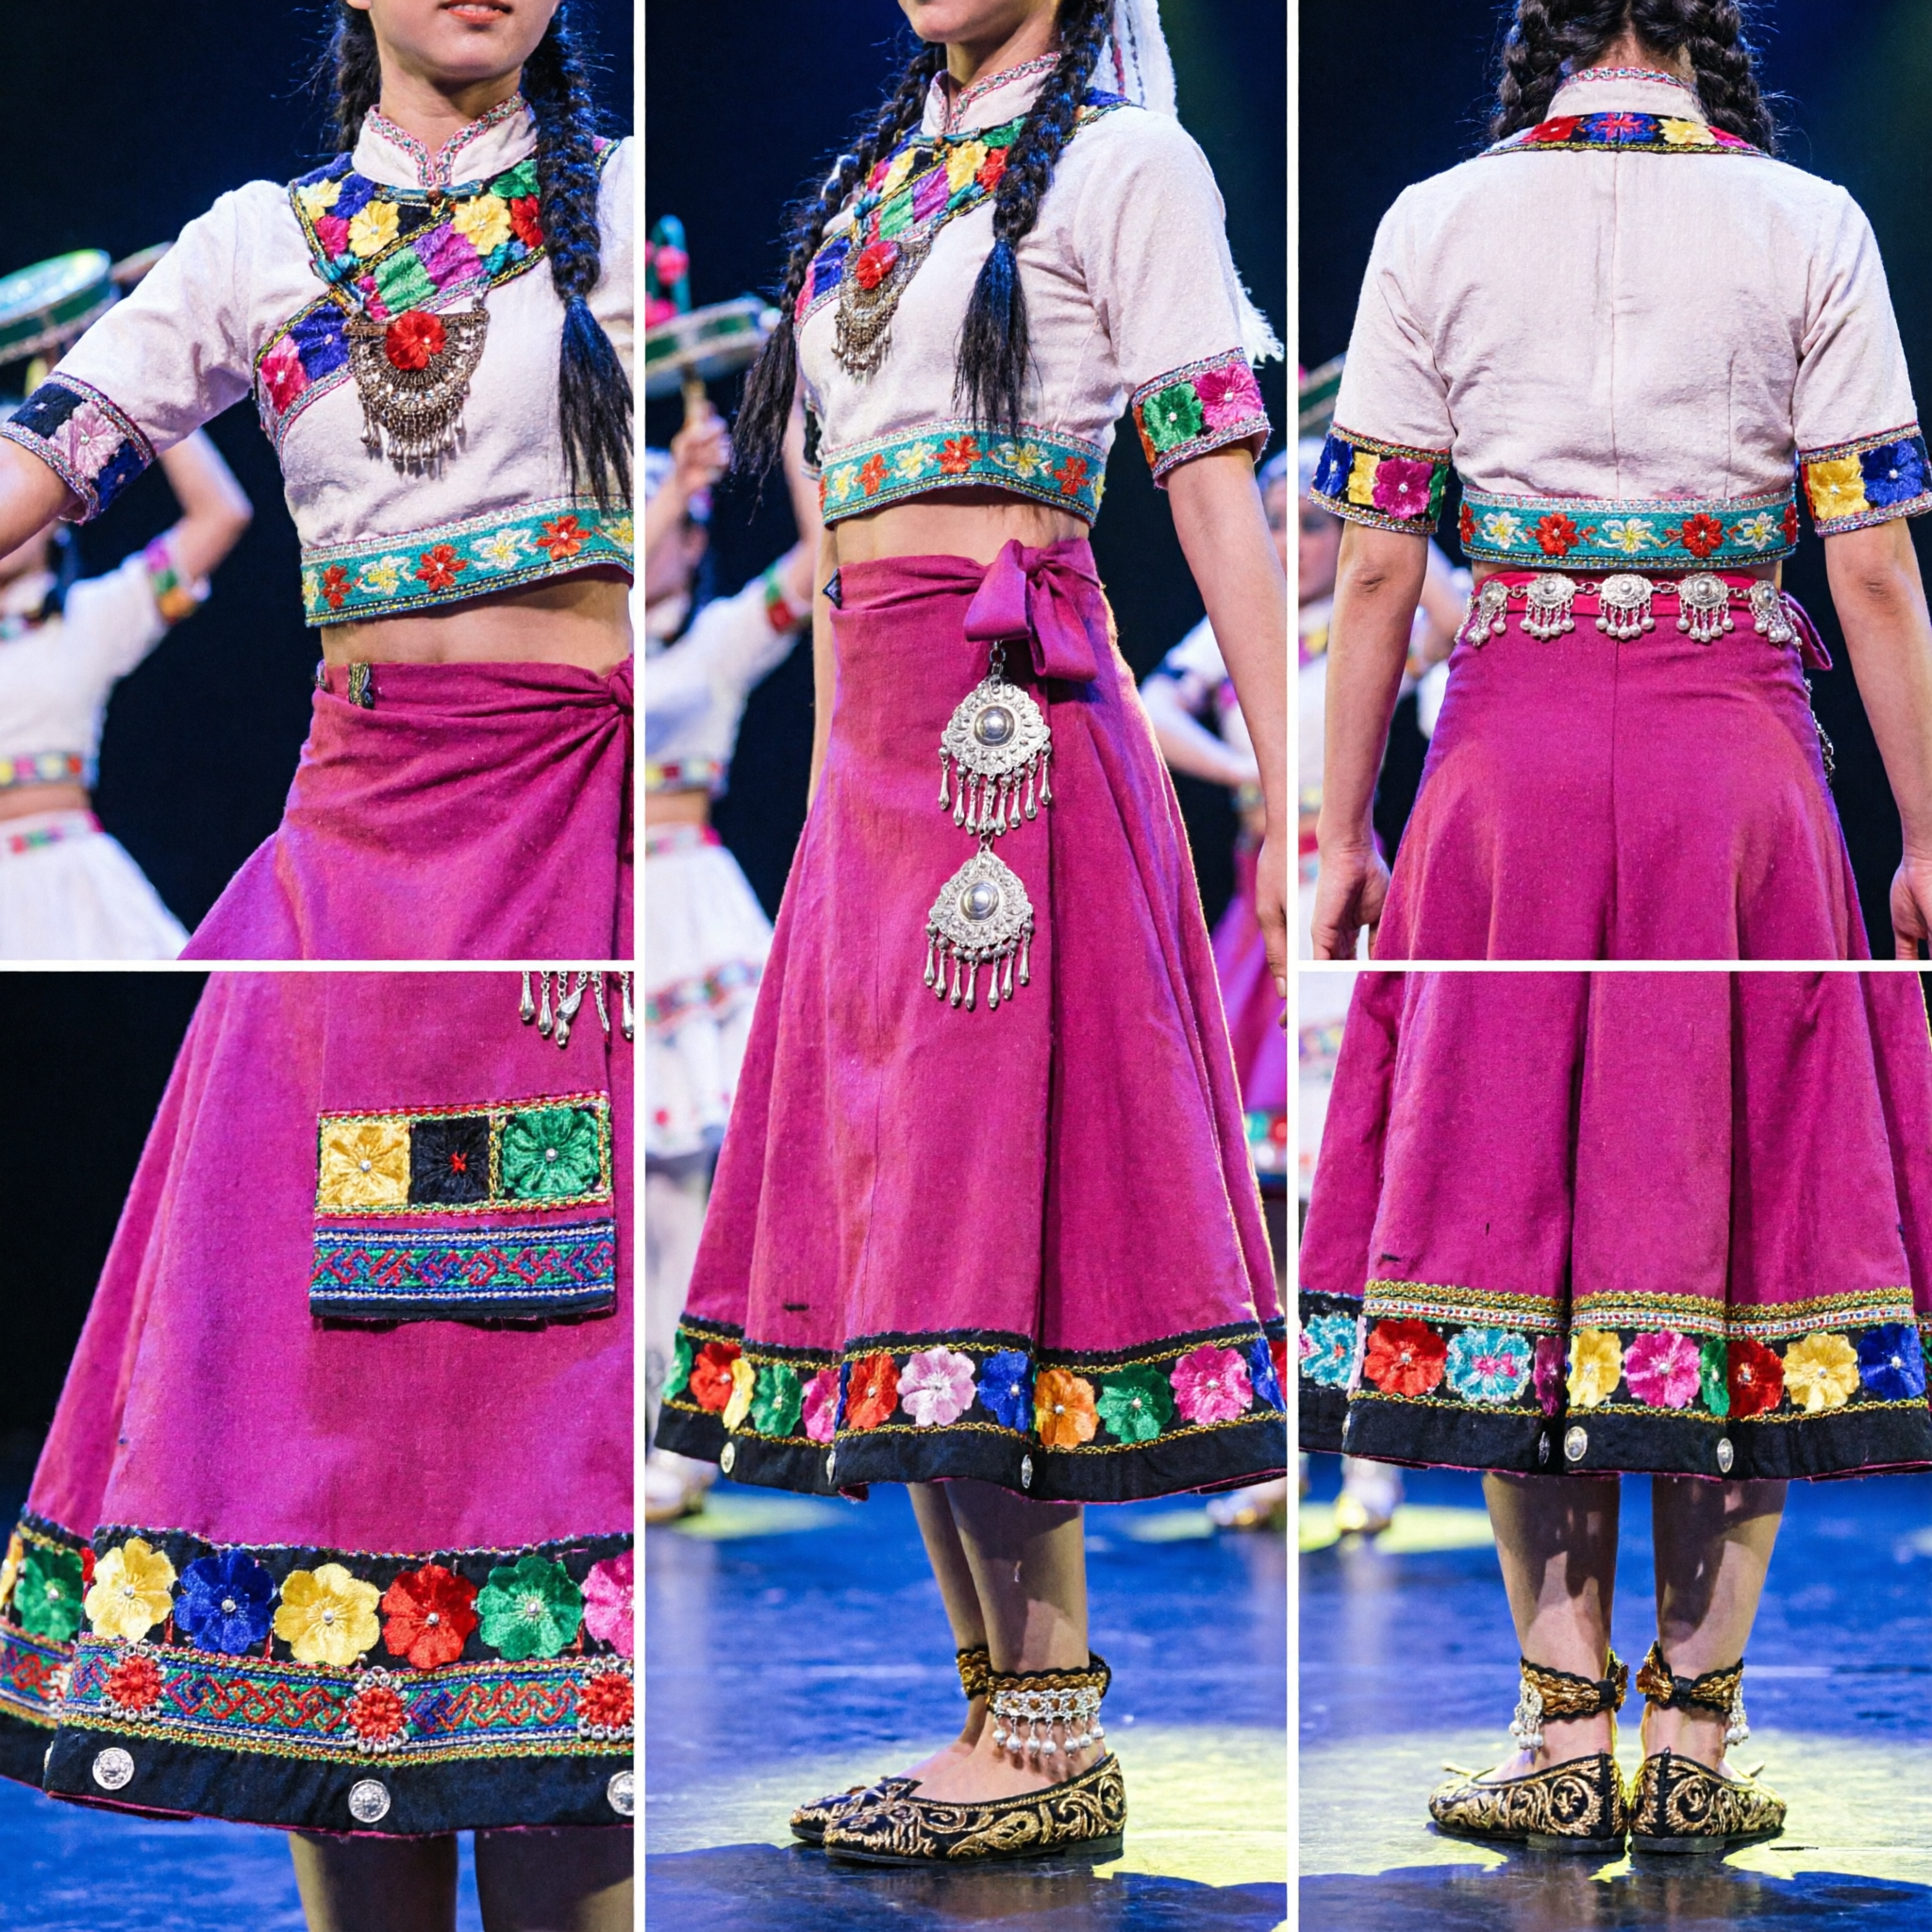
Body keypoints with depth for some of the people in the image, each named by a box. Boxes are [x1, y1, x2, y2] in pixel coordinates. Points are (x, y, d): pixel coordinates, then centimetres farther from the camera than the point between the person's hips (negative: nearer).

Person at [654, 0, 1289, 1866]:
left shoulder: (1120, 159, 0)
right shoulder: (879, 179, 21)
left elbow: (1218, 485, -6)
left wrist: (1292, 793, -12)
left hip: (1011, 716, -7)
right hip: (872, 732, 8)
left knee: (974, 1177, -11)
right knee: (891, 1204, 4)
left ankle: (1054, 1741, -6)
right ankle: (999, 1717, 7)